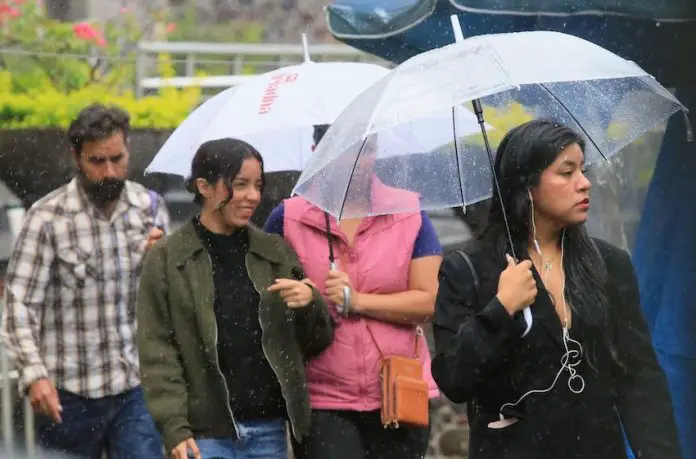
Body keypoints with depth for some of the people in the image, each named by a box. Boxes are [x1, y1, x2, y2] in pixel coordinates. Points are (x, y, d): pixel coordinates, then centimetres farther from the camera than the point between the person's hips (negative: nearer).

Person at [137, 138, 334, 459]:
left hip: (268, 431, 3)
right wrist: (174, 427, -11)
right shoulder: (166, 260, 0)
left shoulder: (276, 253, 9)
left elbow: (317, 342, 12)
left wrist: (311, 303, -9)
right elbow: (157, 352, -3)